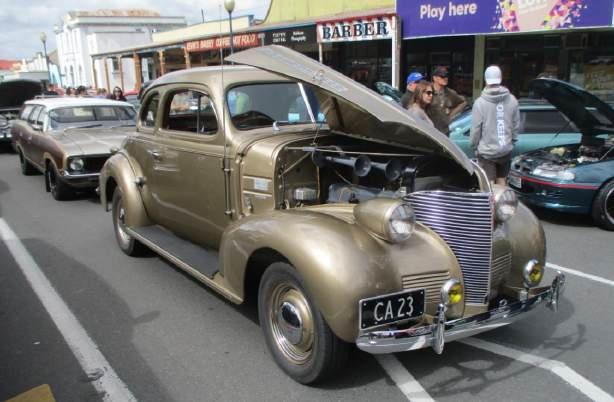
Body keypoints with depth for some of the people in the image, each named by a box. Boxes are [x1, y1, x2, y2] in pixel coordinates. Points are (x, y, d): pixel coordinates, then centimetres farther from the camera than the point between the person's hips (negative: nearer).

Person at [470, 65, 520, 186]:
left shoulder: (480, 102, -15)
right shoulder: (512, 100, -3)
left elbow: (476, 129, -11)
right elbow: (516, 125, 4)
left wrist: (474, 146, 4)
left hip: (486, 151, -4)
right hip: (505, 150, 4)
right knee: (501, 181, 19)